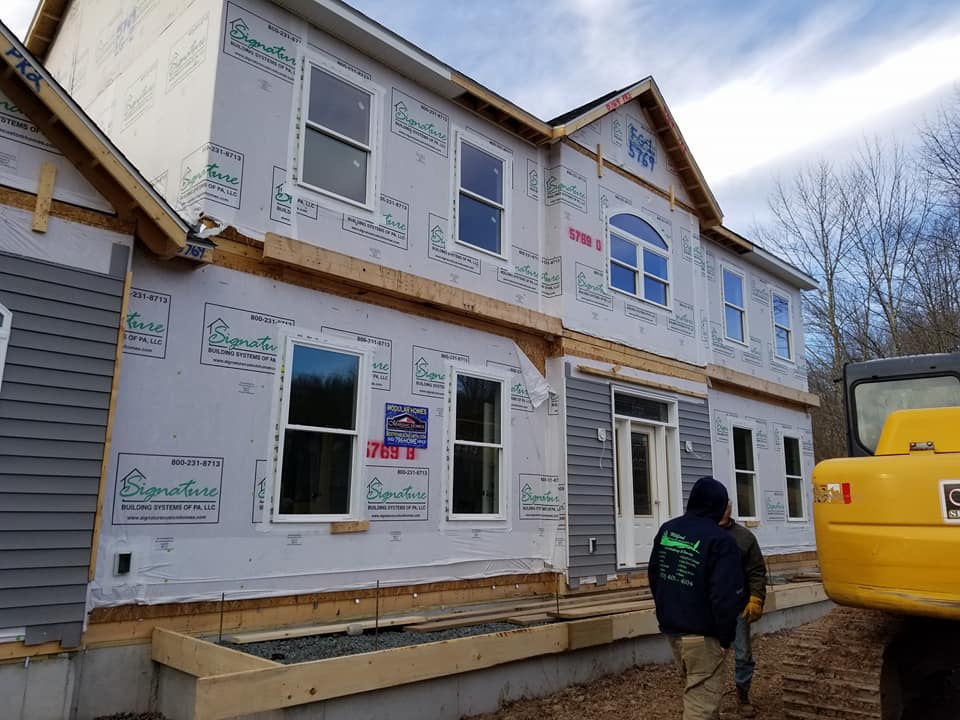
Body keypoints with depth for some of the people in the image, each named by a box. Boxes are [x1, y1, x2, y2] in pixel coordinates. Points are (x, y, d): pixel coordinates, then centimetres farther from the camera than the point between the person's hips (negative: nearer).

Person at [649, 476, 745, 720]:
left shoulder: (666, 530, 4)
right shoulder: (721, 540, -18)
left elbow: (654, 575, 13)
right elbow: (726, 596, -21)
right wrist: (726, 636, -9)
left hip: (670, 626, 7)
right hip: (702, 633, -7)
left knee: (695, 689, 26)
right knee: (701, 700, 2)